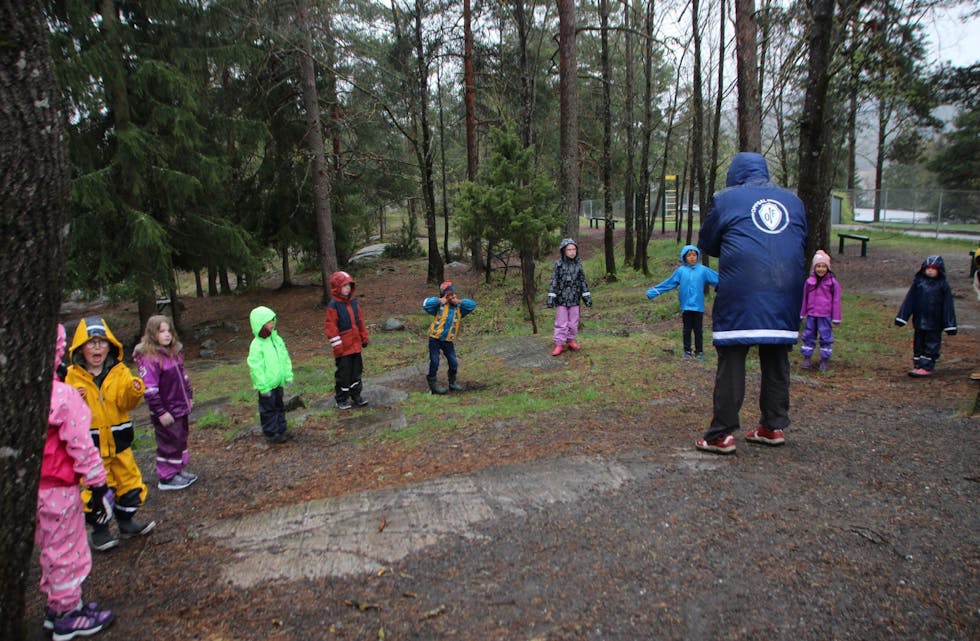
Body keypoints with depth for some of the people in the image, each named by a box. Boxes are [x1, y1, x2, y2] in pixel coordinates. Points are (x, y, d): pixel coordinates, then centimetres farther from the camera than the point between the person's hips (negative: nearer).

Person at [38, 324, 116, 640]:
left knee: (49, 550, 23)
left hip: (26, 488, 7)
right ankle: (68, 616, 25)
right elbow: (81, 446, -18)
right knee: (66, 552, 10)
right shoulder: (62, 395, -22)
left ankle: (55, 606, 38)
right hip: (58, 489, -7)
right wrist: (99, 486, -9)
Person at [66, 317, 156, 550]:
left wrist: (135, 392, -32)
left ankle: (126, 522, 30)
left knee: (129, 480, 11)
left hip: (119, 440, 2)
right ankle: (99, 531, 21)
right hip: (89, 443, -2)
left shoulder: (120, 371, -1)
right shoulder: (73, 376, -3)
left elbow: (126, 403, -11)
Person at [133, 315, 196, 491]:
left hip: (180, 408, 8)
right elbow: (149, 389, -22)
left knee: (181, 439, 19)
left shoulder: (174, 352, 7)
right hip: (166, 412, -8)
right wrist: (161, 412, -21)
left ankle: (179, 469, 33)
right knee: (169, 442, 3)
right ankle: (167, 478, 16)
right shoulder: (149, 358, -19)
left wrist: (189, 396, 18)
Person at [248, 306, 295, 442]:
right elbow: (255, 367, -20)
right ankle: (271, 433, 16)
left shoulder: (276, 339, 4)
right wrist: (263, 387, -19)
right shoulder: (257, 345, -19)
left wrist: (288, 375, 9)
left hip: (278, 383, 8)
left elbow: (285, 358, 11)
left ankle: (281, 429, 31)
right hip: (267, 386, -8)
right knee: (268, 410, 5)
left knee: (279, 407, 19)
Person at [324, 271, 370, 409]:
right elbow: (330, 326, -15)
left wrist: (364, 338, 15)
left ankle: (356, 395, 28)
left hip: (355, 345, 6)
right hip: (343, 348, -6)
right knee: (343, 373, 3)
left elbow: (360, 320, 14)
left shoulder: (353, 302, 6)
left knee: (356, 371, 15)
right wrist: (337, 345, -16)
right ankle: (341, 399, 16)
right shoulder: (333, 305, -14)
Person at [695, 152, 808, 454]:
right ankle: (774, 427, 22)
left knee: (731, 362, -2)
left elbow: (706, 244, 12)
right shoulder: (793, 200, 16)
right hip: (784, 296, 5)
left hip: (740, 296, -4)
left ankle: (722, 434, 0)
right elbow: (803, 246, 24)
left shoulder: (726, 198, 4)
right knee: (776, 361, 14)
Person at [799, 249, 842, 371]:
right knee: (808, 336, 8)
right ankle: (806, 358, 18)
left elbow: (836, 300, -1)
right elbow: (805, 298, 11)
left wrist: (836, 318, -2)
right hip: (811, 315, 3)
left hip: (825, 316, -3)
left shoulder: (832, 282, -4)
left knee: (826, 337, 4)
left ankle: (824, 360, 13)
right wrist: (802, 314, 13)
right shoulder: (809, 281, 3)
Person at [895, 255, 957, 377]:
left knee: (931, 345, 4)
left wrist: (950, 325, -6)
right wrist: (901, 318, 0)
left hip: (935, 323, -3)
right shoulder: (918, 282, 2)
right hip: (919, 321, 3)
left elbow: (948, 305, -4)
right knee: (918, 344, 10)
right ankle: (917, 366, 19)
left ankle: (926, 368, 9)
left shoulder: (942, 285, -5)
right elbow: (909, 301, 3)